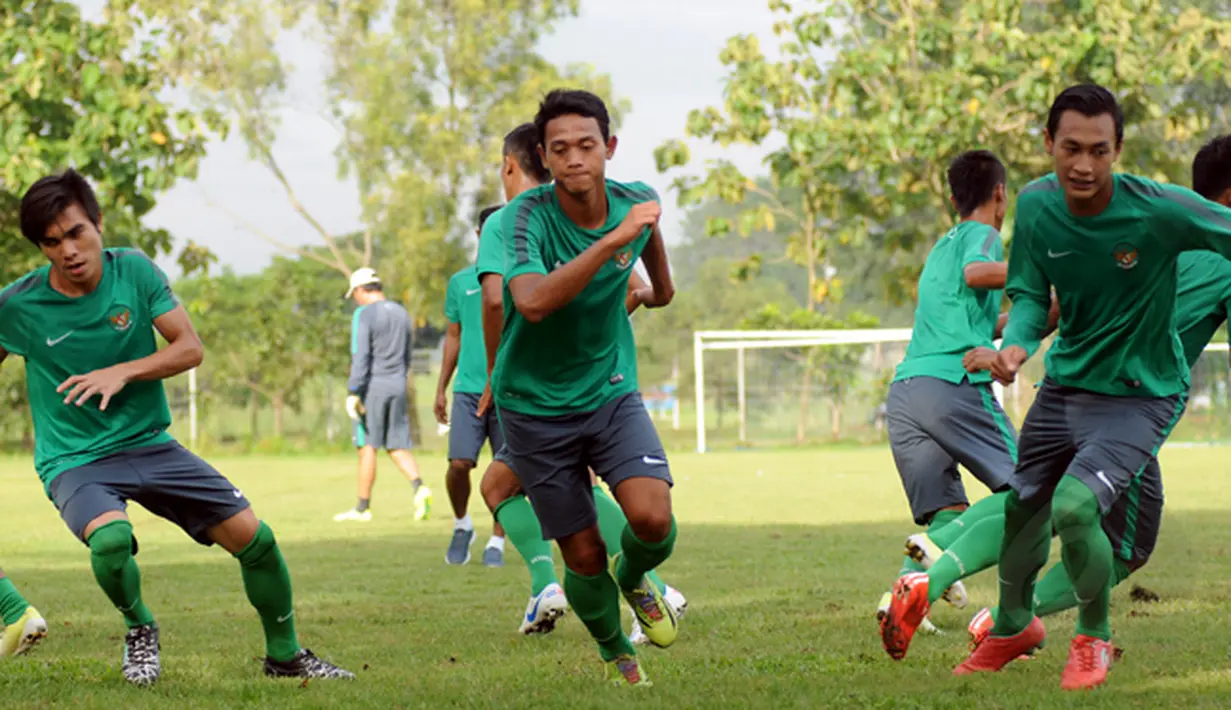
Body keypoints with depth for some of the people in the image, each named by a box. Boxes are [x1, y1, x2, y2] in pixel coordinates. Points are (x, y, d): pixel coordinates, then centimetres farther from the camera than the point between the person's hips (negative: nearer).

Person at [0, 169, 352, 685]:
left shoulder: (135, 271, -6)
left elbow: (190, 348, -7)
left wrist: (121, 373, -21)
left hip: (149, 444, 3)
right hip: (73, 461, -3)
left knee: (253, 537, -4)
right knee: (110, 537, -36)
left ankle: (284, 654, 21)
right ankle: (139, 628, -3)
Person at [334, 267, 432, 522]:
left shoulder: (364, 314, -9)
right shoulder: (401, 313, 12)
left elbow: (360, 357, -17)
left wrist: (353, 393, -18)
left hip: (373, 386, -6)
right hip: (398, 386, 6)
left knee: (367, 446, 0)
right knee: (397, 446, 8)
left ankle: (363, 508, 5)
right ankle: (419, 487, -15)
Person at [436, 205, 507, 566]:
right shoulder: (460, 282, 11)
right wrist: (441, 388, 14)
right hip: (468, 388, 1)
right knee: (459, 463, -10)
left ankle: (497, 542, 11)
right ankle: (462, 526, 15)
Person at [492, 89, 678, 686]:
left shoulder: (634, 202, -8)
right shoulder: (525, 217, -22)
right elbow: (532, 302, -41)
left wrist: (656, 286, 34)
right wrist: (612, 240, -46)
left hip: (611, 392, 3)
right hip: (535, 407, -3)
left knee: (652, 519, -20)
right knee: (584, 558, 1)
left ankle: (635, 579, 16)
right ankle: (616, 654, 32)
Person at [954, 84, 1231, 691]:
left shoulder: (1161, 210, -26)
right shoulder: (1036, 204, -11)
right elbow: (1030, 295, -3)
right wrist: (1016, 343, -24)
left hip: (1139, 395, -5)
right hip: (1065, 383, 5)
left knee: (1074, 506, -24)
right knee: (1020, 507, 17)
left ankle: (1093, 639, 4)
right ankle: (1013, 626, 48)